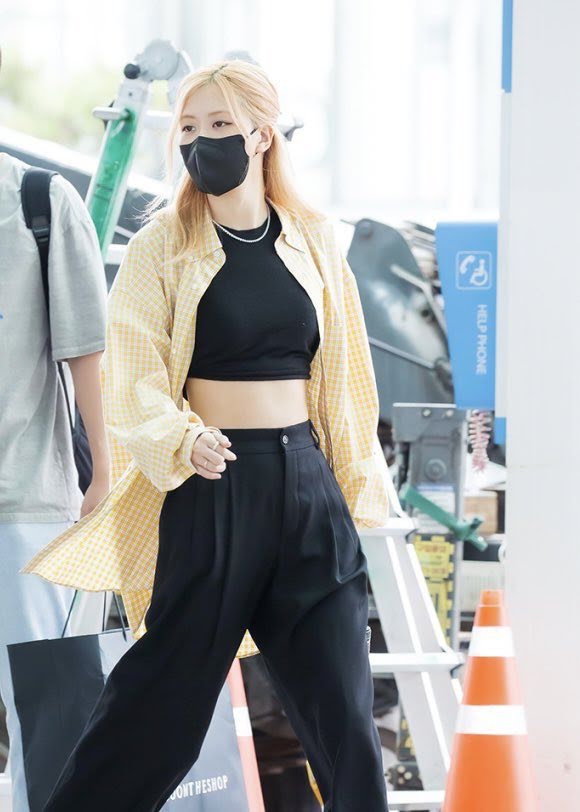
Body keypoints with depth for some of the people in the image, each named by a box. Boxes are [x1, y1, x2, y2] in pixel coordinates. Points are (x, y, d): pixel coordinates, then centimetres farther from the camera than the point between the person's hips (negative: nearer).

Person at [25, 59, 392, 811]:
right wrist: (183, 439, -28)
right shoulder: (163, 246, -3)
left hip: (308, 482, 3)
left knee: (341, 700, 2)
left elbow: (343, 374, 14)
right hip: (212, 484, -3)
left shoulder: (314, 241, 8)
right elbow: (134, 376, -9)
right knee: (171, 691, 0)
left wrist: (358, 485, 11)